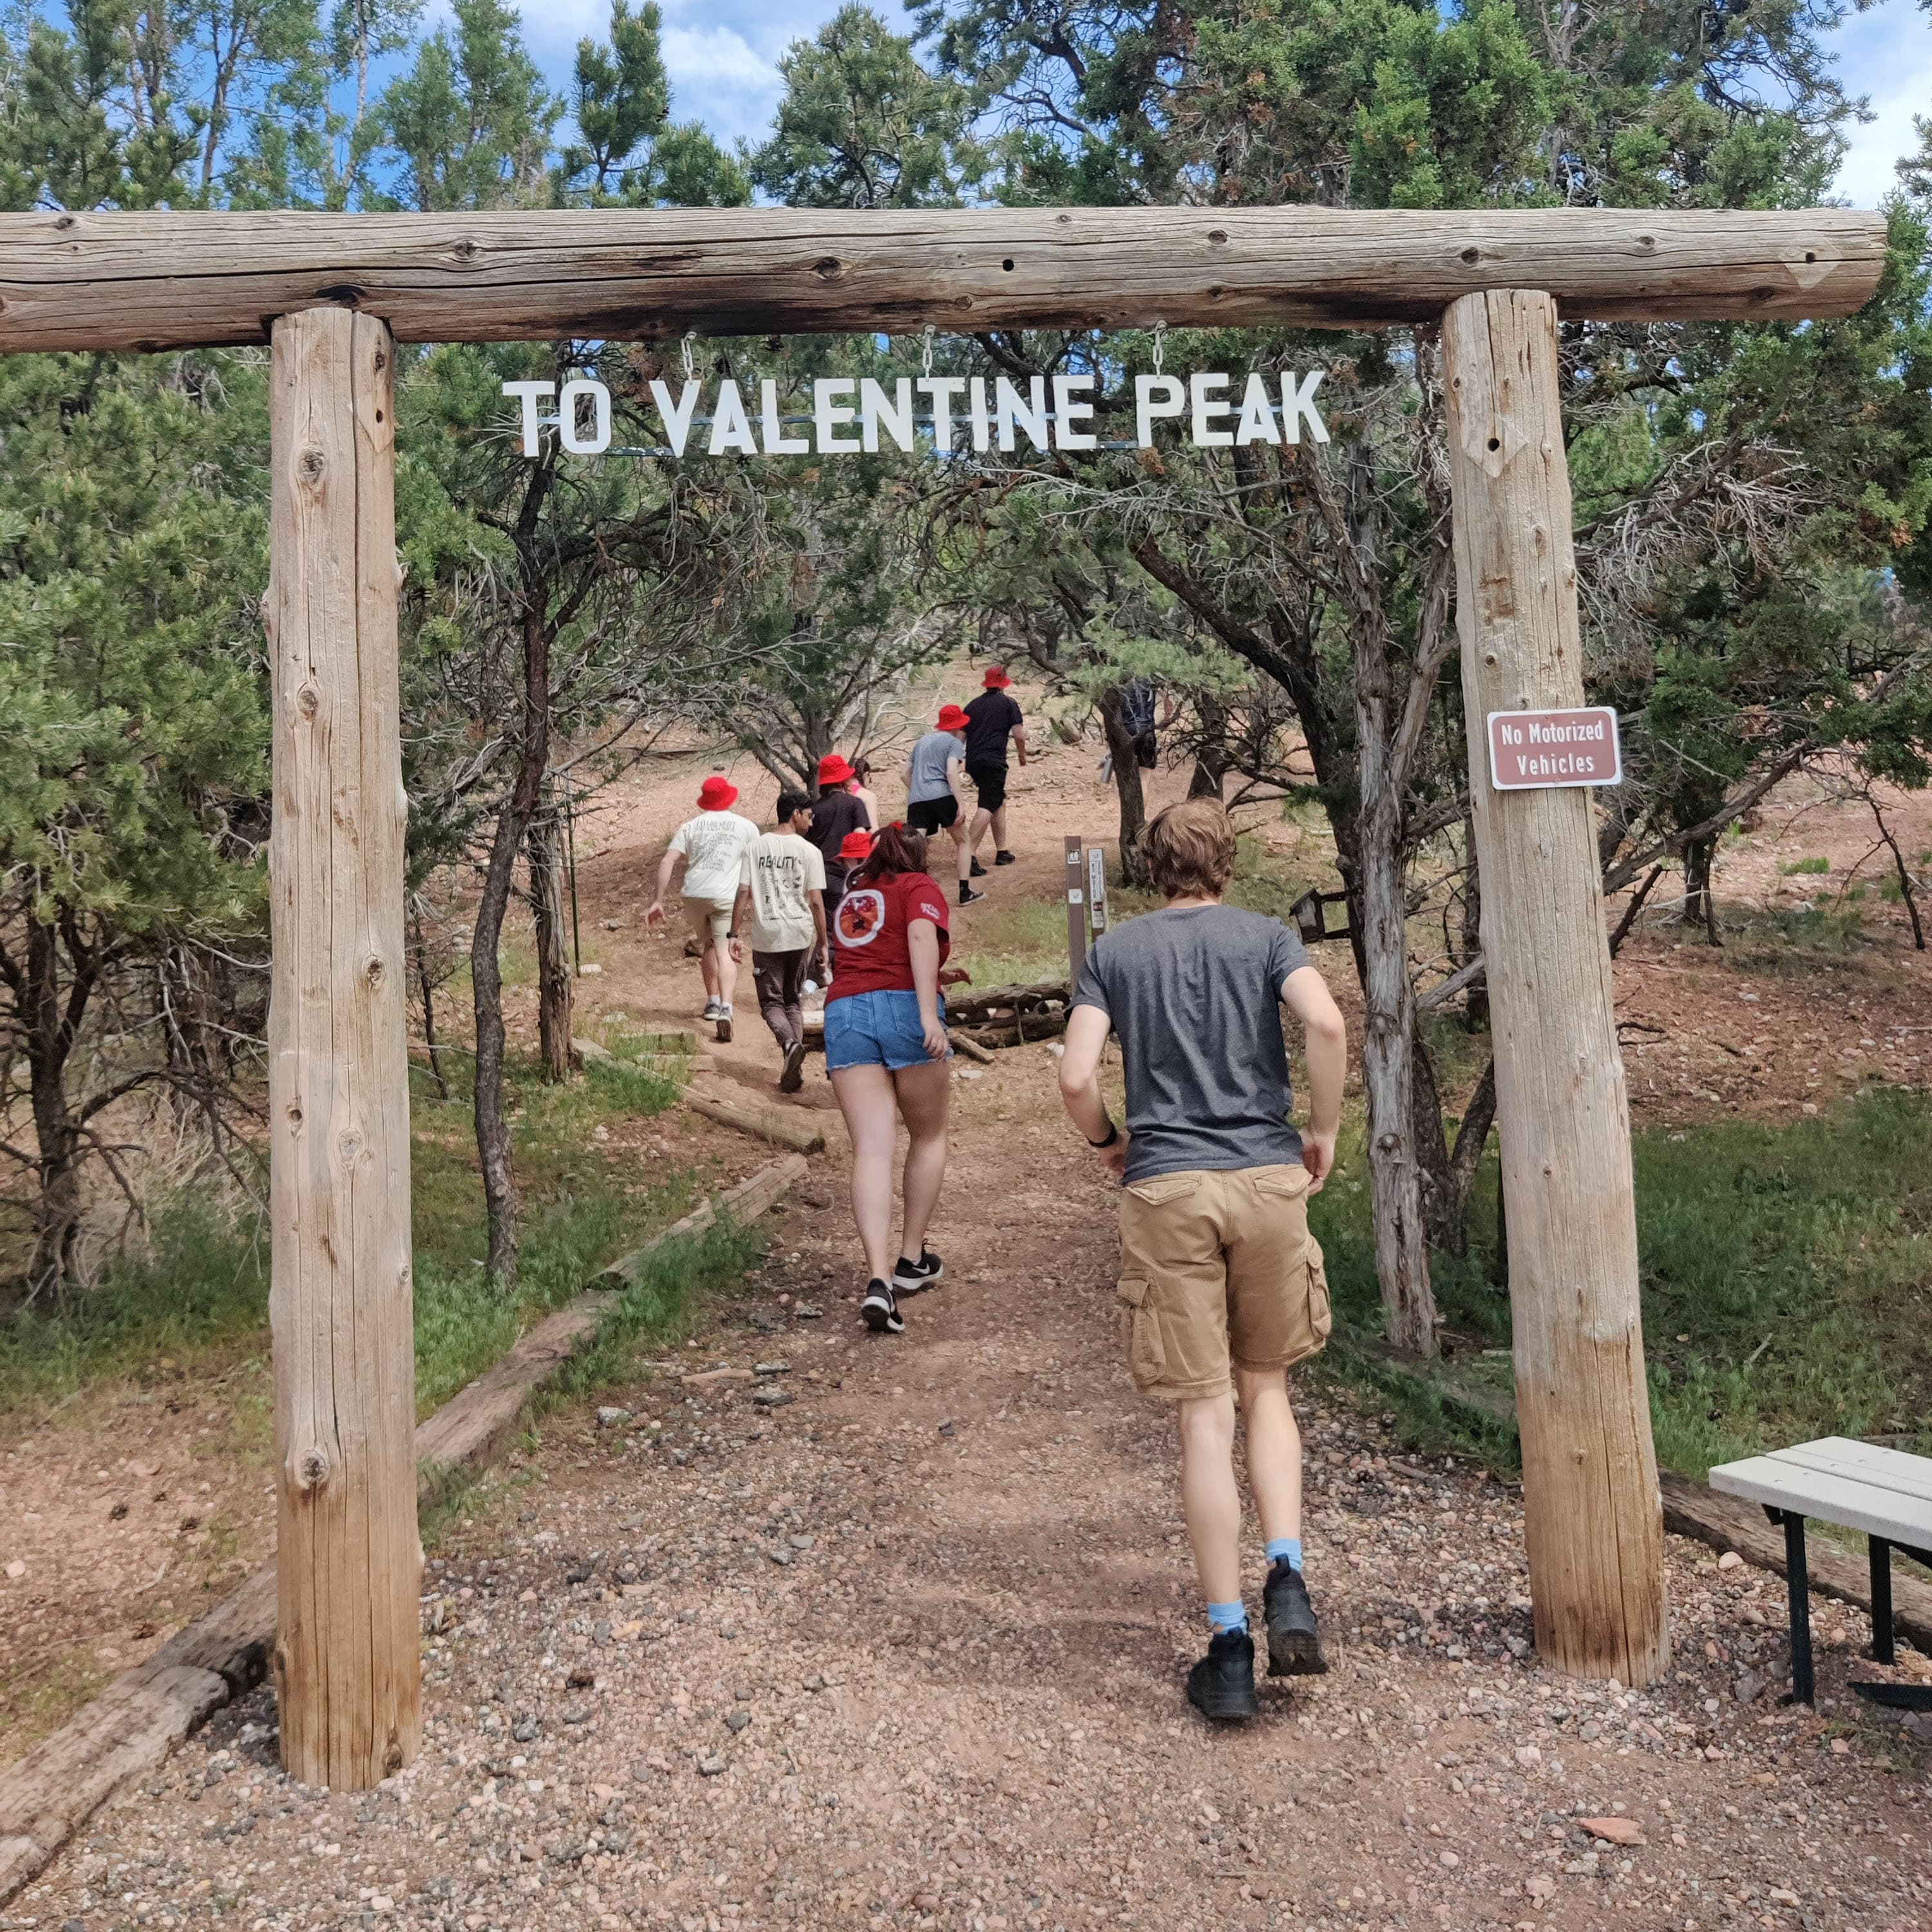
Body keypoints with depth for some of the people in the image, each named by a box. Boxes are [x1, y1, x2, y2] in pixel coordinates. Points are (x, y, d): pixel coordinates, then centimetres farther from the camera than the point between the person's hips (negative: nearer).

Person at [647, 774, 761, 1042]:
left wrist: (658, 901, 3)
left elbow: (667, 862, 3)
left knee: (709, 946, 24)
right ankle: (725, 1009, -26)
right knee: (726, 954, -7)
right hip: (727, 897, -2)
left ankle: (713, 1002, 32)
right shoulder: (746, 826, 8)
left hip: (694, 895, 2)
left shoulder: (690, 827, 12)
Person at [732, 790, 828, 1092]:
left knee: (771, 1002, 7)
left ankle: (790, 1044, -22)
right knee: (794, 1002, 13)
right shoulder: (809, 851, -2)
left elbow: (743, 893, 0)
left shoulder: (756, 848, 3)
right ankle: (794, 1071, 9)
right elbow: (816, 901, -5)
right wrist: (823, 942, 2)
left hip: (766, 935, 0)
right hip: (800, 934, 0)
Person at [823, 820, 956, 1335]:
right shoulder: (920, 887, 11)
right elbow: (921, 936, -11)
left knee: (871, 1151, -5)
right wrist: (929, 1010, -20)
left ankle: (879, 1280, -20)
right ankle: (911, 1260, 20)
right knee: (929, 1137, 17)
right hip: (905, 1008, -4)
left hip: (843, 1013, 4)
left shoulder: (852, 897, 28)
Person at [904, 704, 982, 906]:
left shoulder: (921, 741, 25)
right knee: (963, 841, 15)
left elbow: (906, 774, 25)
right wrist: (961, 805, -14)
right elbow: (952, 772, -10)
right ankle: (965, 892, 13)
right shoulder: (954, 742, 6)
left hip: (916, 800, 5)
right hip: (941, 797, -4)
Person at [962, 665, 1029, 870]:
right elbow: (1019, 736, -2)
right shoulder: (1008, 703, 5)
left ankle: (1002, 852, 23)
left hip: (973, 761, 6)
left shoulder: (973, 705, 19)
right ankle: (970, 854, -28)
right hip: (993, 762, -6)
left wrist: (964, 766, 28)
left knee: (999, 801, 21)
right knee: (986, 807, -12)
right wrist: (1023, 758, 14)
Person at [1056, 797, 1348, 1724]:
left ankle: (1230, 1647, 8)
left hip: (1165, 1191, 0)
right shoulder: (1265, 937, 8)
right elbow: (1325, 1022, -11)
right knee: (1266, 1389, 19)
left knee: (1204, 1414, 4)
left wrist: (1107, 1142, 16)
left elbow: (1076, 1078, -3)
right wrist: (1323, 1130, 2)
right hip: (1267, 1179, 1)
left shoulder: (1112, 951, 9)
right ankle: (1287, 1576, 4)